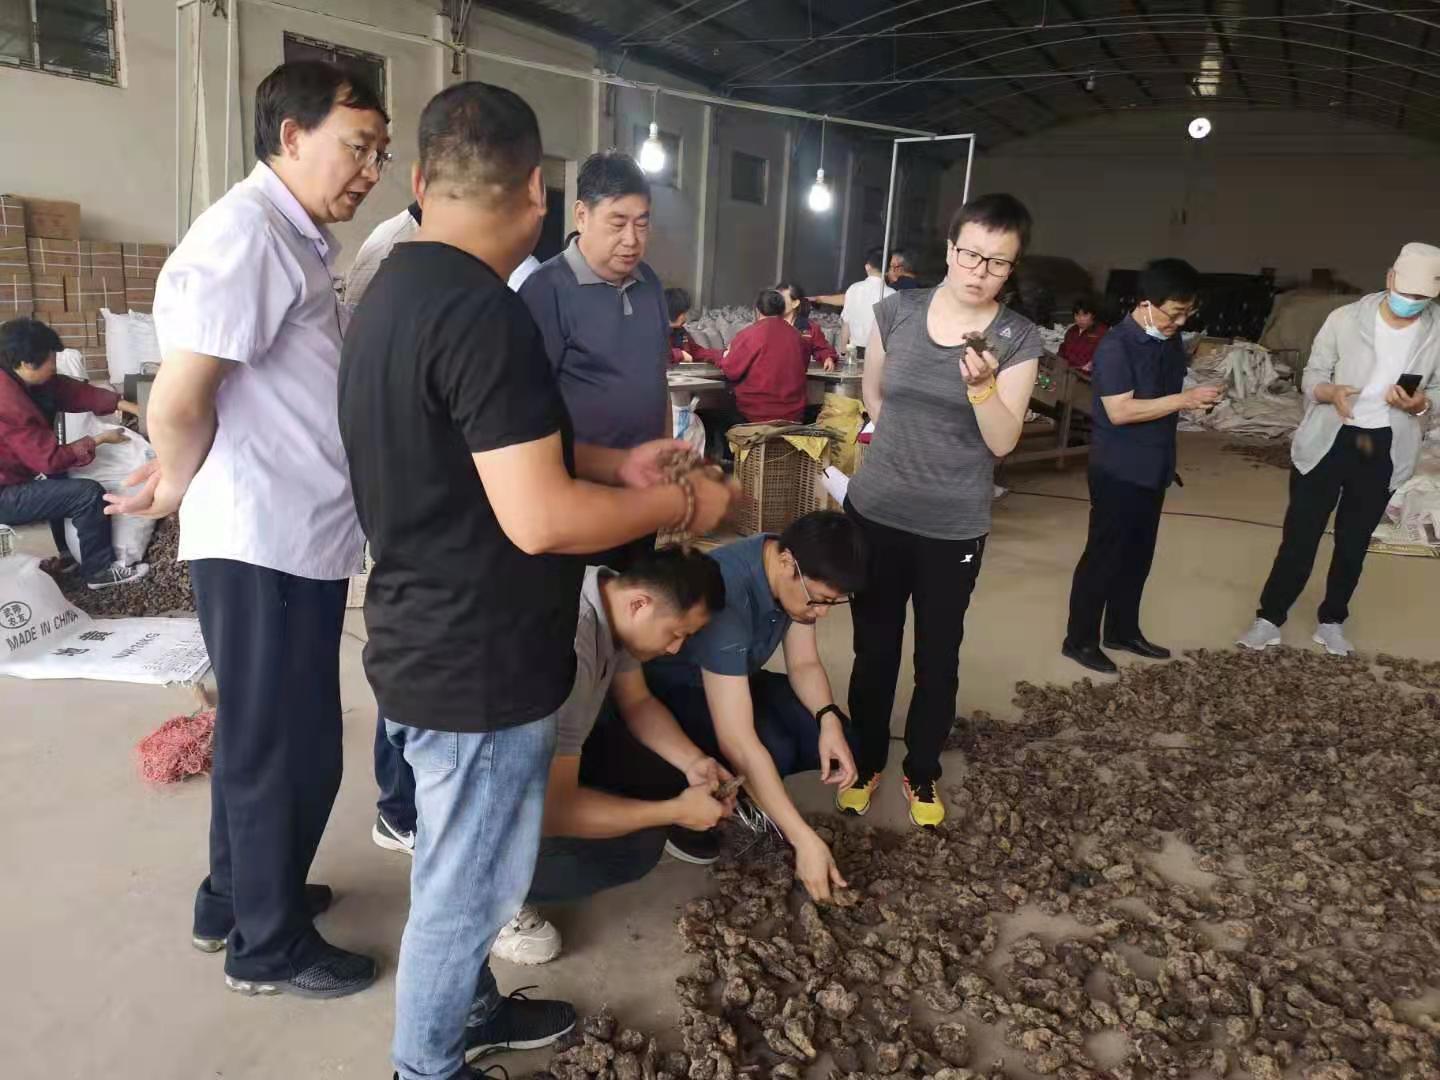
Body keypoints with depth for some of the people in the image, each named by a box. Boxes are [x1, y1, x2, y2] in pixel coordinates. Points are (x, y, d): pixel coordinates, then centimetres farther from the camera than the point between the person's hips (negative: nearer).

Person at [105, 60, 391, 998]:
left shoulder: (296, 241, 15)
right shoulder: (245, 234, -17)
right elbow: (177, 404, -20)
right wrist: (180, 493, -3)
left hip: (299, 537, 9)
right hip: (265, 544, -9)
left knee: (263, 737, 21)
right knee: (285, 746, 5)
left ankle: (236, 901, 39)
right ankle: (271, 945, 24)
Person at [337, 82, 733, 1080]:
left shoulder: (396, 290, 7)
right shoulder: (483, 312, -24)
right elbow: (539, 519, -28)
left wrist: (612, 466, 13)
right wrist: (681, 504, -14)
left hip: (431, 641, 10)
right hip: (478, 662, -10)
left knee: (461, 867, 26)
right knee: (467, 885, 11)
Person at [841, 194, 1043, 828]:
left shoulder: (1018, 339, -7)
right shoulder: (896, 311, -3)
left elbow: (1002, 442, -12)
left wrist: (982, 383, -28)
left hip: (954, 527, -1)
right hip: (874, 511, 1)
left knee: (938, 657, 13)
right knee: (873, 648, 13)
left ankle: (922, 772, 32)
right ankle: (865, 762, 32)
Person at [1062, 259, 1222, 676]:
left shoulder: (1171, 339, 7)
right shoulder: (1116, 346, -19)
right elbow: (1120, 411, -25)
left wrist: (1198, 398, 5)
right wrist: (1184, 400, -25)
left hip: (1154, 467, 8)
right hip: (1119, 470, -8)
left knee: (1138, 555, 16)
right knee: (1104, 555, 0)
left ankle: (1123, 630, 30)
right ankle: (1079, 640, 12)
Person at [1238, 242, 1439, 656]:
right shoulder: (1345, 319, -10)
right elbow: (1311, 377, -4)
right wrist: (1331, 392, -26)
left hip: (1384, 450, 2)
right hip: (1327, 442, -2)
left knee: (1354, 543, 14)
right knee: (1300, 536, 3)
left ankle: (1332, 621, 31)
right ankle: (1269, 617, 16)